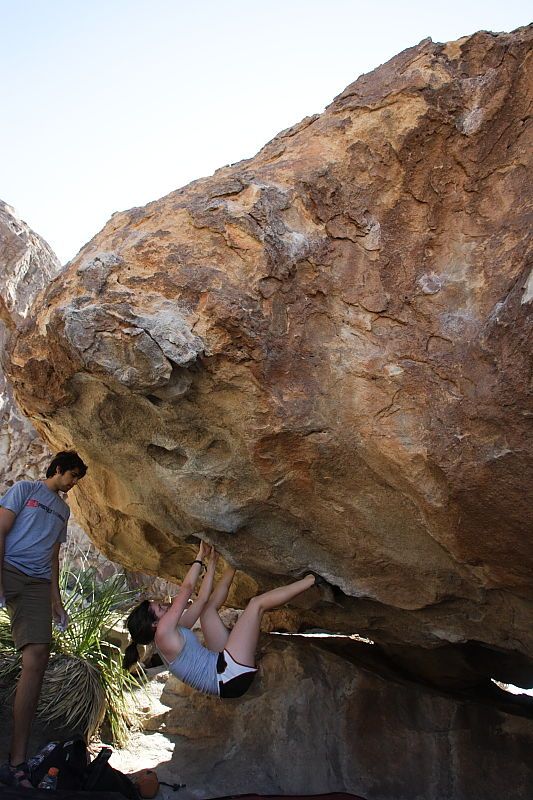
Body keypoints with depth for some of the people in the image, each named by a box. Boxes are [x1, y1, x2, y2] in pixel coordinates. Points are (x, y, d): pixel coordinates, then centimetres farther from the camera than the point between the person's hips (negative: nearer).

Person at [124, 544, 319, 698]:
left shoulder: (174, 632, 13)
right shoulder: (163, 634, -14)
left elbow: (202, 599, 15)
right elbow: (186, 589, -13)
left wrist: (212, 562, 16)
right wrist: (200, 556, -1)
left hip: (221, 664, 10)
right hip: (230, 675, -10)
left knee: (209, 607, 18)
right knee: (257, 603, -10)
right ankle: (311, 579, 1)